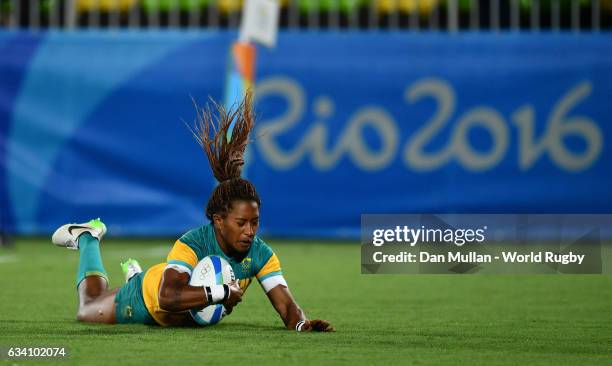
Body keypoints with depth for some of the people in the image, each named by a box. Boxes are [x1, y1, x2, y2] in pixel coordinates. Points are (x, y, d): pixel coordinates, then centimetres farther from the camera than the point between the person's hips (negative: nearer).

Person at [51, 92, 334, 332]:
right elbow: (168, 297, -55)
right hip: (145, 300, -4)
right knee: (88, 310, 28)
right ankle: (87, 239, 49)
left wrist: (301, 322, -58)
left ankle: (134, 275, 64)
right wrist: (223, 292, -58)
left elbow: (286, 304, -36)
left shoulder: (261, 254, -30)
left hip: (191, 318, 4)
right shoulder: (193, 243, -43)